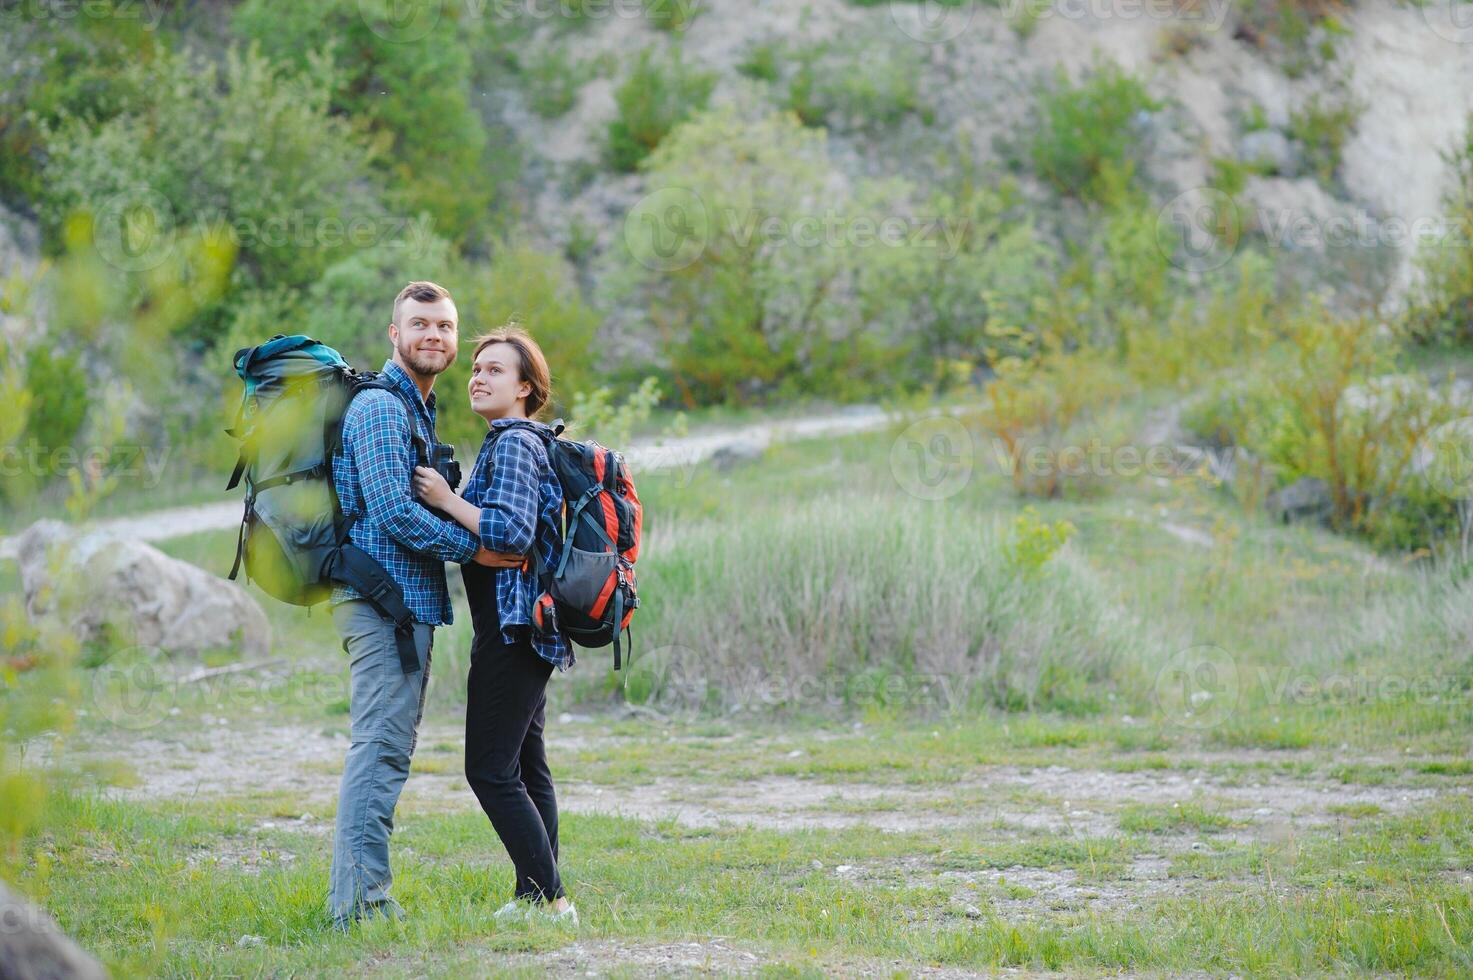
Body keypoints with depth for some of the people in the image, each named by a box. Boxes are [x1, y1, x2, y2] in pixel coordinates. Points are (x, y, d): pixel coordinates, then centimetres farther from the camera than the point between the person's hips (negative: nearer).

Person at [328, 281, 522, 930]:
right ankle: (360, 901, -14)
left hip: (409, 601, 11)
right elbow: (393, 510, -20)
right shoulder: (380, 408, -11)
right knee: (381, 745, -13)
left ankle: (357, 896, 17)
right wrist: (473, 549, -15)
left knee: (386, 748, 12)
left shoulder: (418, 410, 22)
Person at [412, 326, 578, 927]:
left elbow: (513, 531, -25)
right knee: (525, 766, 12)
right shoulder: (512, 442, 18)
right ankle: (537, 898, 16)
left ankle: (549, 899, -12)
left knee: (490, 770, -11)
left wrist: (447, 500, -17)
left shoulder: (514, 444, -13)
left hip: (511, 626, -11)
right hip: (526, 628, 11)